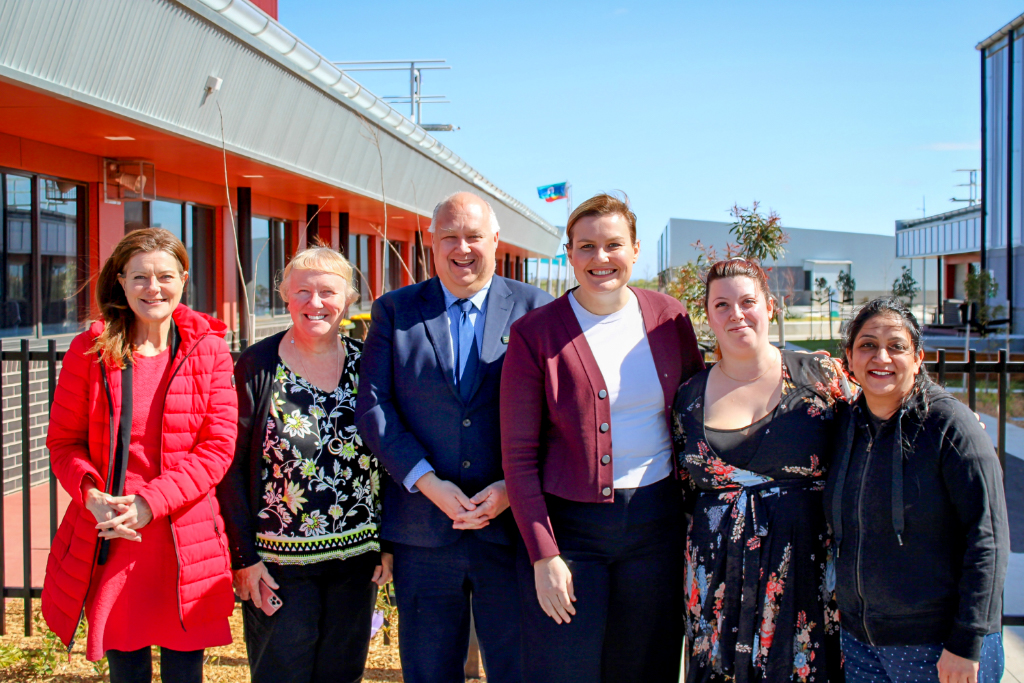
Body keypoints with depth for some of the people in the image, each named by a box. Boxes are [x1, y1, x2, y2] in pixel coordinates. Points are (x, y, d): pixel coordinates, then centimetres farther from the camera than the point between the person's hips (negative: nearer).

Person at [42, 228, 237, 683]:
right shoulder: (89, 351, 3)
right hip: (109, 542, 1)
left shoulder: (208, 350, 1)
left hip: (187, 543, 0)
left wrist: (150, 502, -15)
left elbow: (218, 446, -4)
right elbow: (63, 441, 6)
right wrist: (91, 494, -13)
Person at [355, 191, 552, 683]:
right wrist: (428, 483, -12)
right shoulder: (394, 310, 5)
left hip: (510, 524, -1)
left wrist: (513, 487, -12)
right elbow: (372, 406, -2)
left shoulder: (534, 309, 2)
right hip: (423, 528, 1)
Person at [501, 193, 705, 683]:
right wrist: (544, 556, -10)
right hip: (567, 525, -3)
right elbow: (519, 455, -5)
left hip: (657, 523, 3)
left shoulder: (669, 318, 3)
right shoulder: (535, 334, -6)